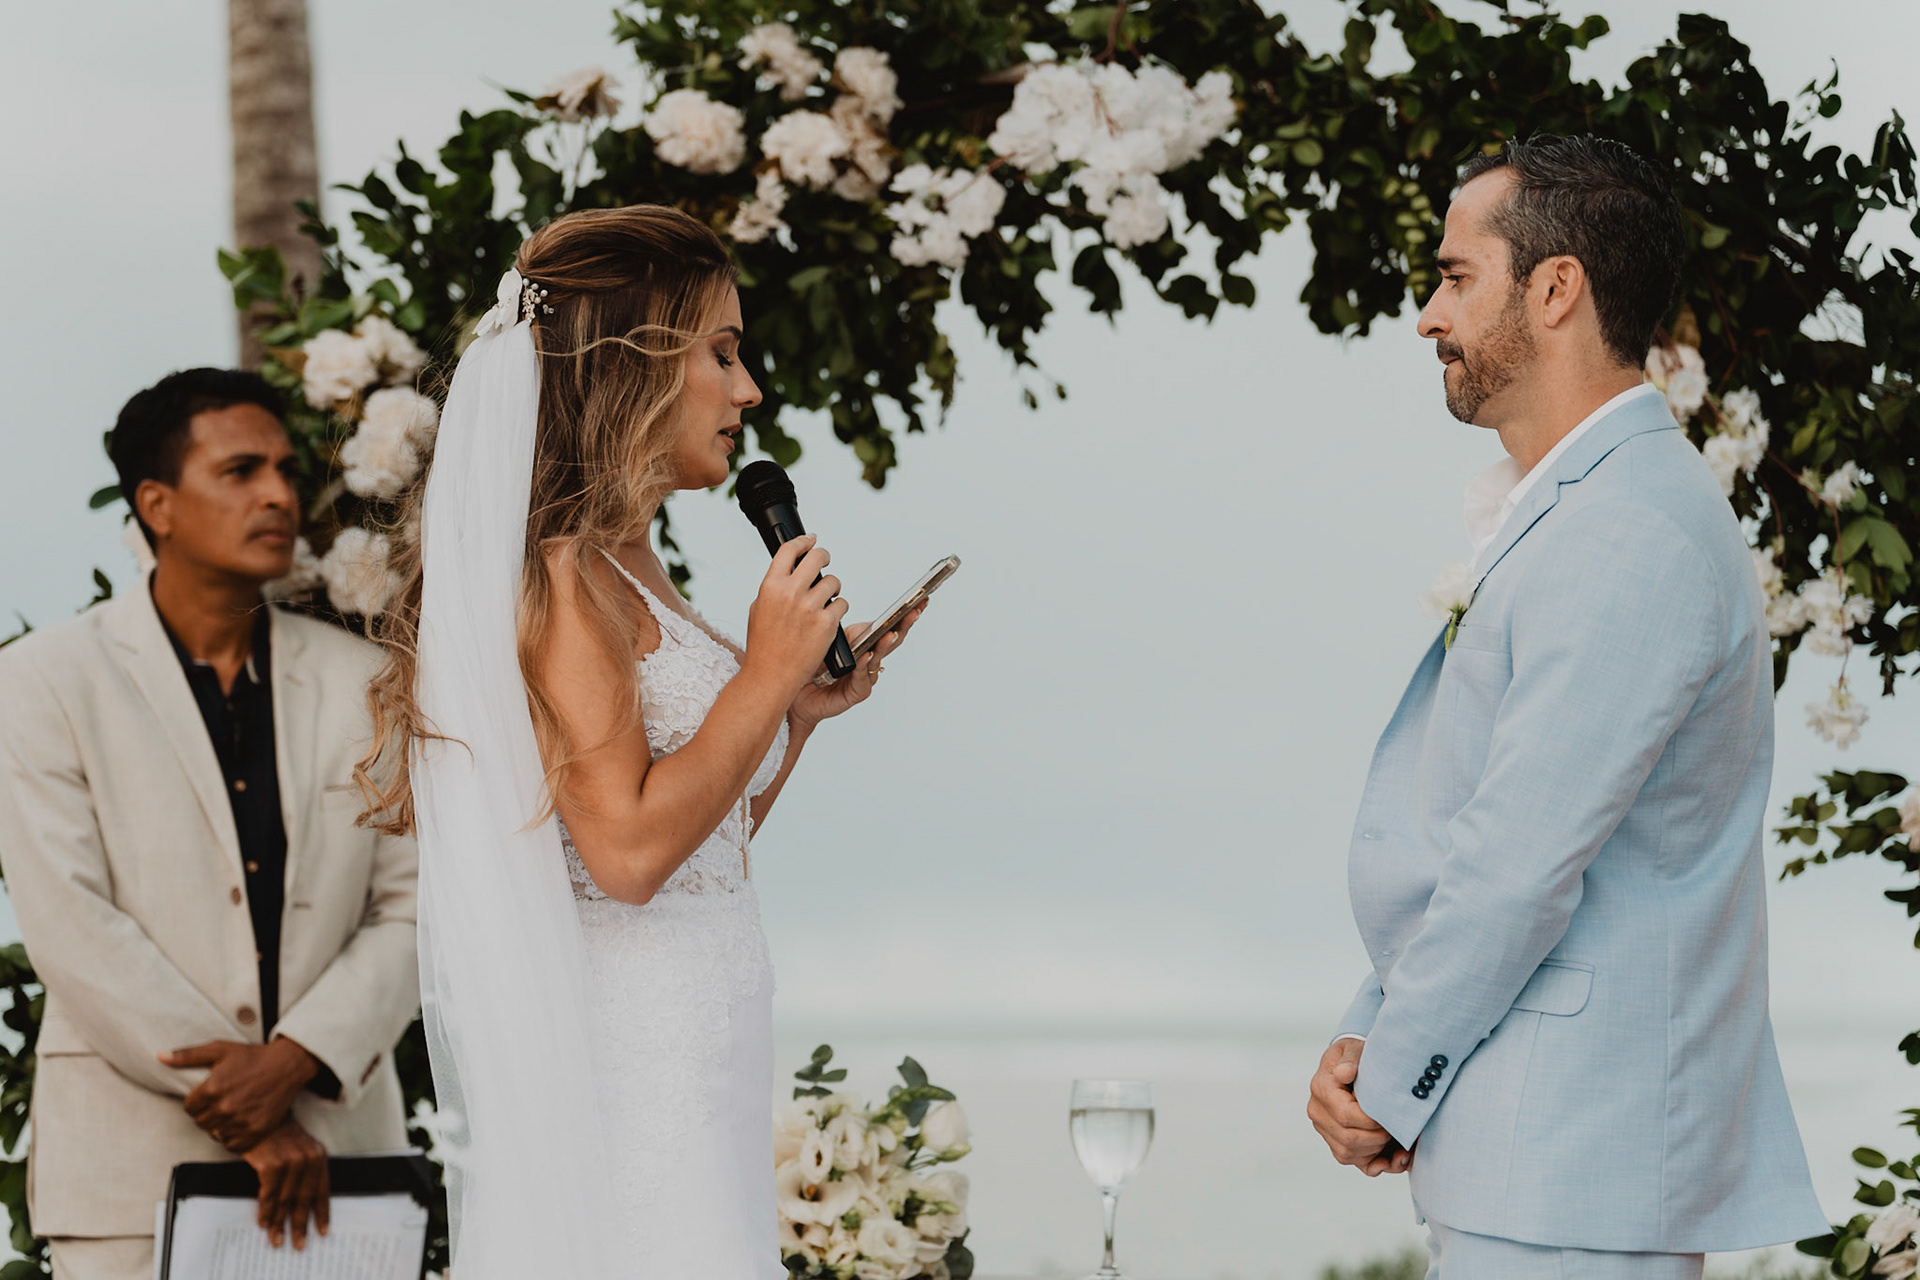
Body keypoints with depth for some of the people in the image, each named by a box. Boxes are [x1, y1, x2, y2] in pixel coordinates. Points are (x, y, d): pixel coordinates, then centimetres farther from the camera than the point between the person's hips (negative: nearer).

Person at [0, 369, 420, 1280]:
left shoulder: (360, 683, 11)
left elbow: (408, 911, 4)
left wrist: (293, 1062, -13)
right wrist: (250, 1118, -13)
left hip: (337, 1149, 3)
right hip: (135, 1164, -3)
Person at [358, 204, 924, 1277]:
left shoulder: (633, 577, 16)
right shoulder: (566, 580, -13)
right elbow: (629, 848, -21)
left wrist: (801, 712, 13)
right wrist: (767, 675, -13)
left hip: (697, 1056, 9)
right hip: (628, 1057, -9)